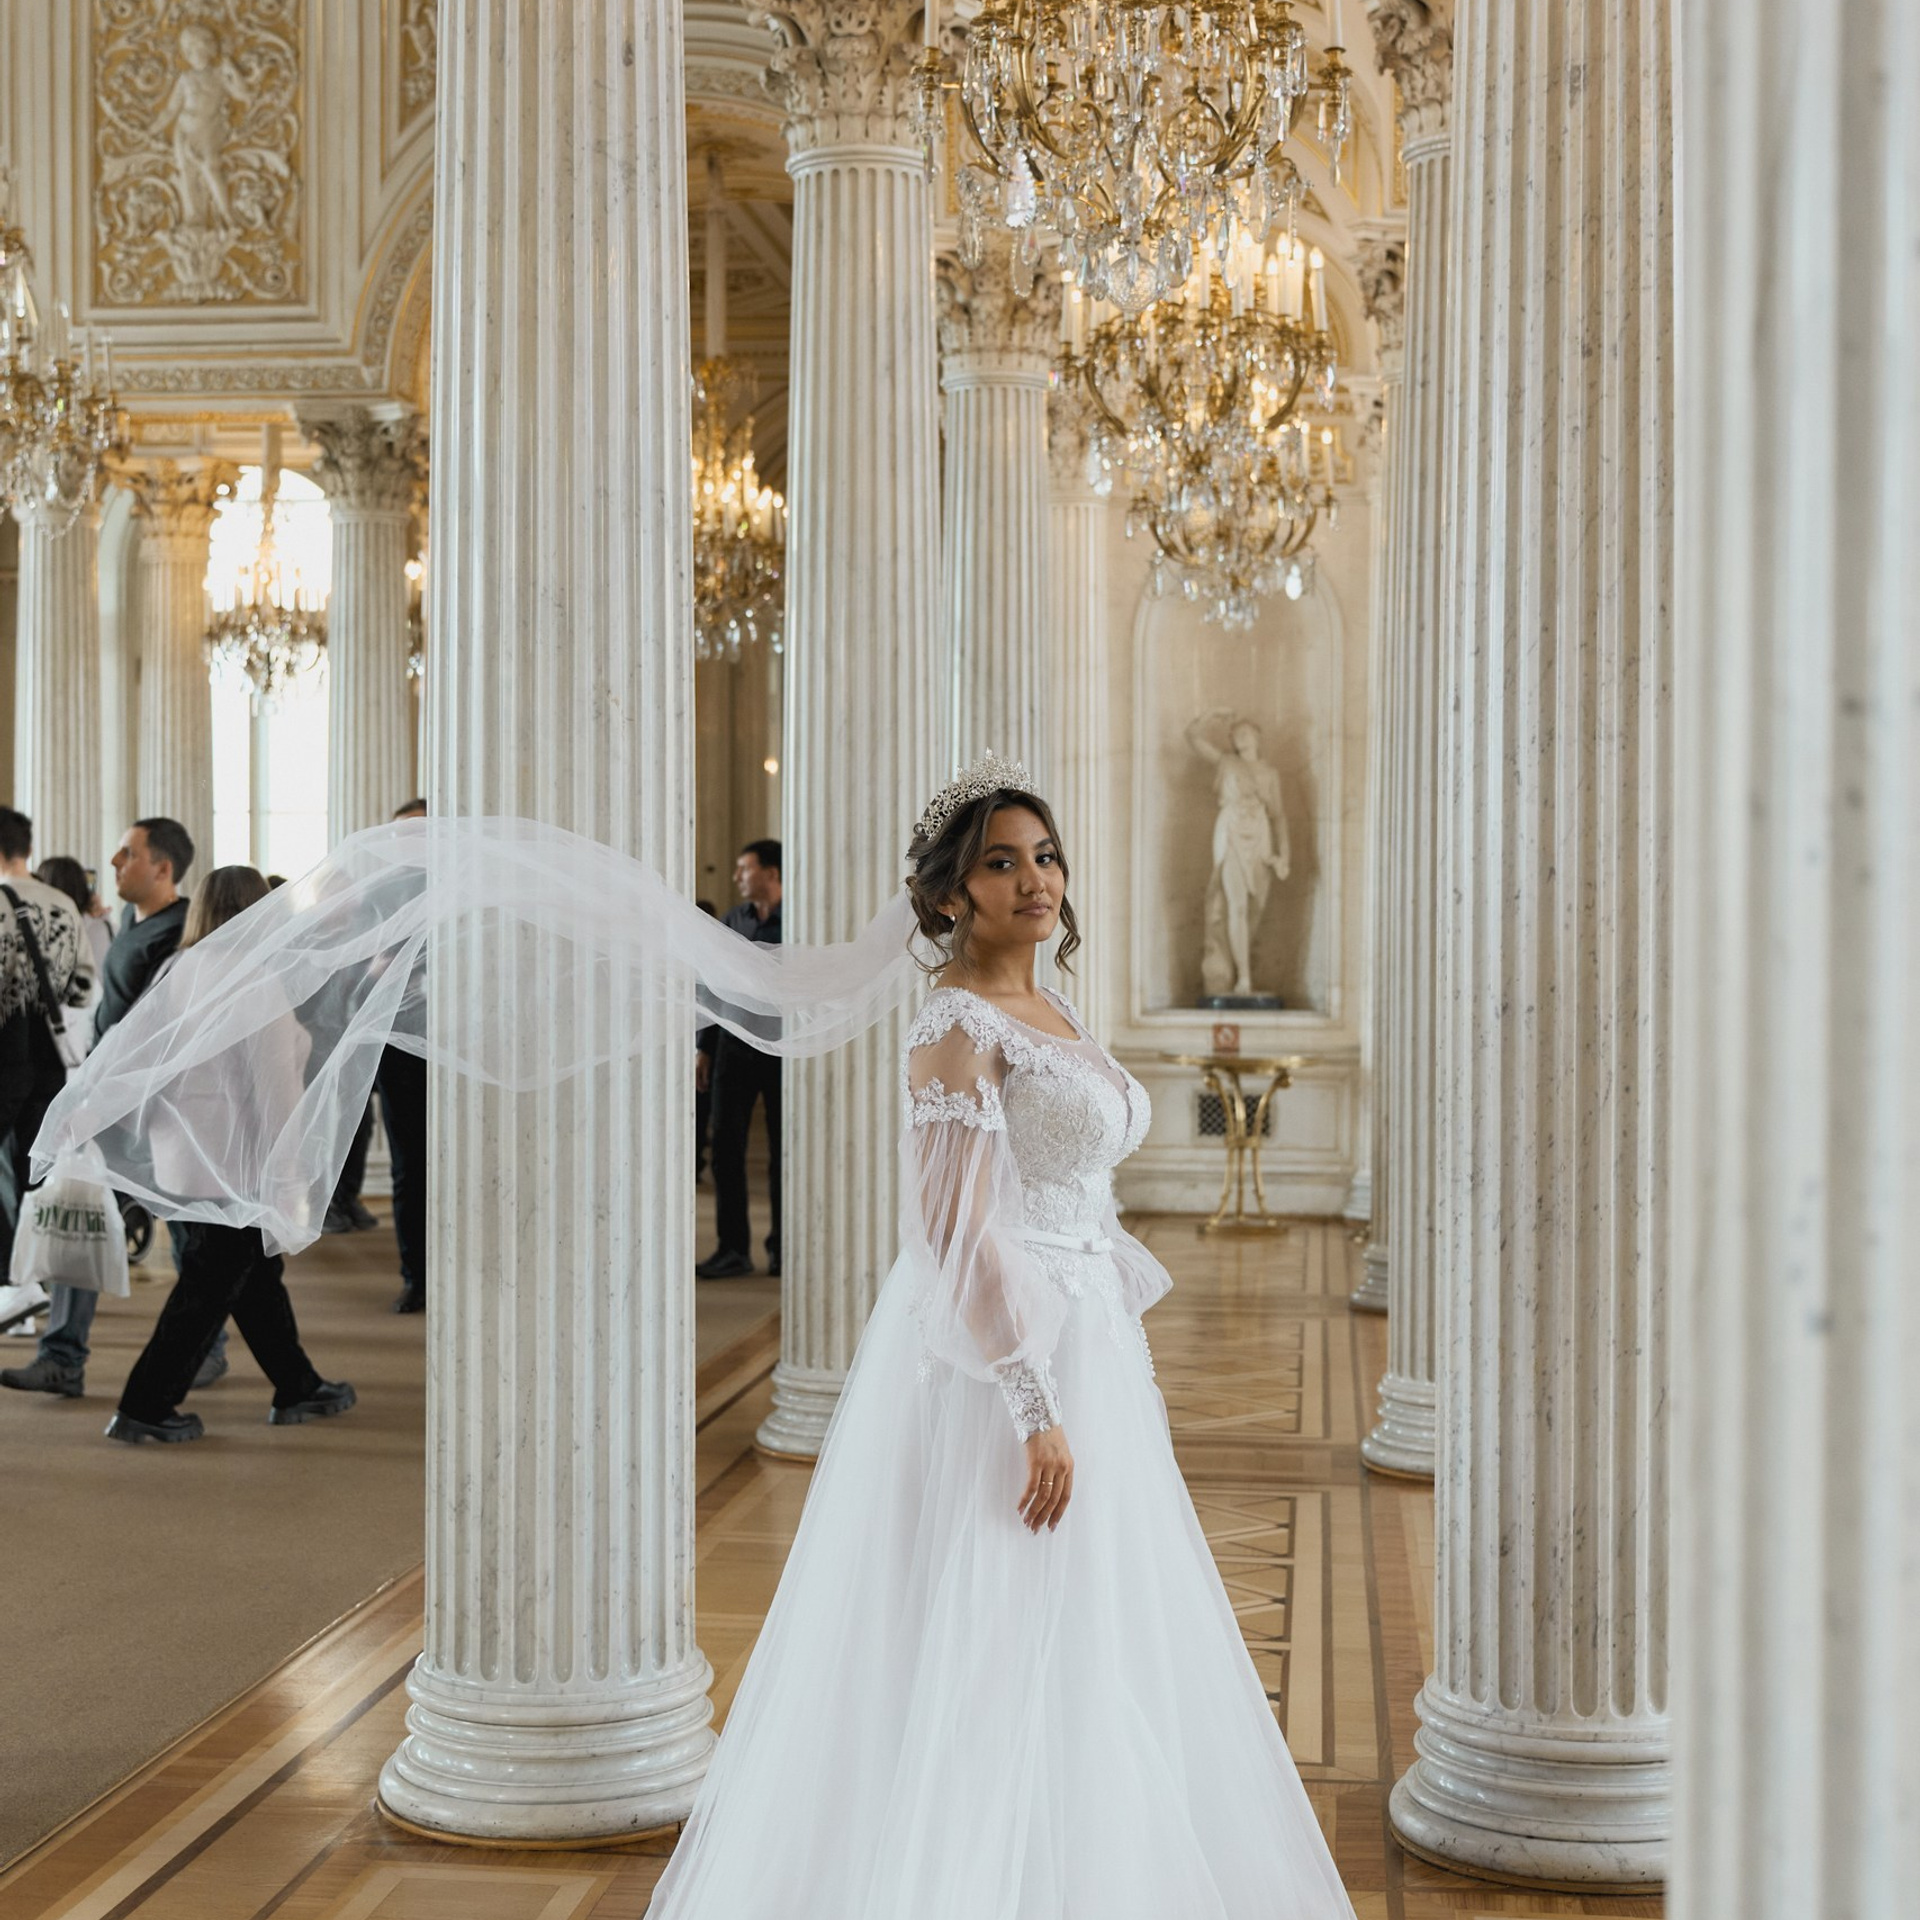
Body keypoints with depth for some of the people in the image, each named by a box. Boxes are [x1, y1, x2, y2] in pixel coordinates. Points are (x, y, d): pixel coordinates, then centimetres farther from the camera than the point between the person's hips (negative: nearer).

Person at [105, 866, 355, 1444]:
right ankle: (144, 1408, 5)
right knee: (207, 1291, 1)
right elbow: (276, 1090, -18)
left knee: (257, 1275, 18)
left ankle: (297, 1389, 28)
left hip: (178, 1156, 8)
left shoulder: (178, 975, 6)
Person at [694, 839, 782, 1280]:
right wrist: (704, 1049, 10)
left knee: (783, 1150, 3)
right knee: (725, 1145, -2)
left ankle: (782, 1248, 13)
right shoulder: (732, 922, 10)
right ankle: (732, 1248, 2)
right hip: (734, 1044, 4)